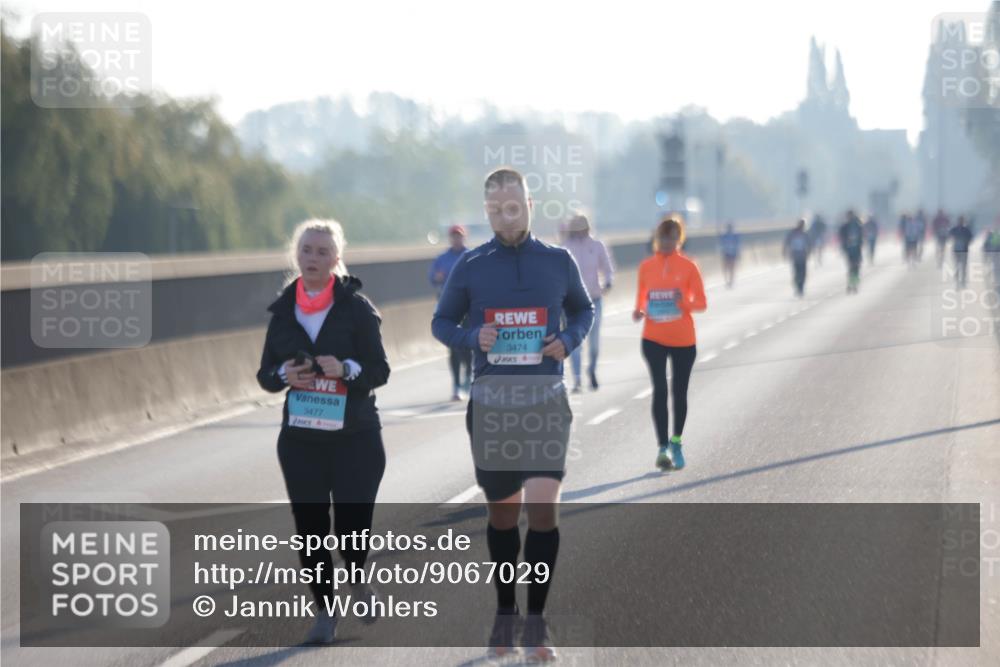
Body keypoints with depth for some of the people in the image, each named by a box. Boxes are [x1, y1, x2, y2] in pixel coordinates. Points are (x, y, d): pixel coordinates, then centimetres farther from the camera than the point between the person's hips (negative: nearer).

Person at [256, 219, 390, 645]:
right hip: (300, 438, 3)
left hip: (355, 437, -3)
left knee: (352, 522, -5)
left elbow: (379, 370, -5)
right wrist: (284, 376, -12)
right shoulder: (283, 310, 6)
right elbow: (265, 374, 10)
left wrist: (346, 369, -24)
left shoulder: (356, 307, -5)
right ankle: (325, 610, 17)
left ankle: (359, 582, 28)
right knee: (309, 526, 1)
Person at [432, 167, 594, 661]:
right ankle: (505, 612, 28)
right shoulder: (470, 266, 1)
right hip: (490, 399, 1)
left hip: (545, 399, -1)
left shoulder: (558, 262, 2)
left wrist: (569, 340, -5)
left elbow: (583, 310, 16)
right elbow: (442, 322, 9)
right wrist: (472, 337, -12)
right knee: (501, 511, 11)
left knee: (542, 506, -14)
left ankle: (536, 620, -3)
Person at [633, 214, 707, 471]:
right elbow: (641, 297, 12)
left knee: (679, 392, 9)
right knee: (660, 390, -10)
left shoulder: (688, 266, -2)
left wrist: (684, 302, -21)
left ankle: (676, 442, 26)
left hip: (683, 340, 0)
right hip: (654, 339, 0)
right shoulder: (646, 266, 3)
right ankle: (663, 447, -11)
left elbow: (701, 303, -1)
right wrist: (639, 312, -10)